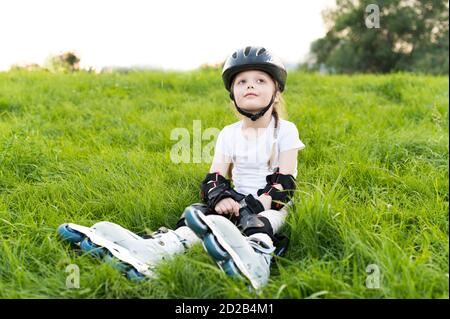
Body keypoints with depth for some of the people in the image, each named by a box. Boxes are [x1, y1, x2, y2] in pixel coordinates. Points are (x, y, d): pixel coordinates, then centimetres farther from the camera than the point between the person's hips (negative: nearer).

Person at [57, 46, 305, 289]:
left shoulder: (285, 131, 0)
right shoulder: (228, 134, 11)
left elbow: (284, 182, -8)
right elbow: (214, 178, 3)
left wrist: (256, 204, -25)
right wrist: (220, 197, -22)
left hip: (271, 204, -3)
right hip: (238, 201, 4)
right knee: (197, 214, -29)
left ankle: (255, 255, -75)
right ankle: (152, 247, -54)